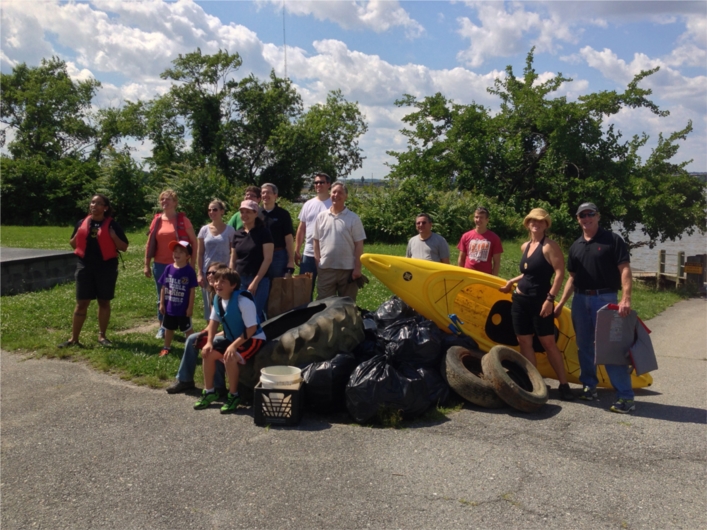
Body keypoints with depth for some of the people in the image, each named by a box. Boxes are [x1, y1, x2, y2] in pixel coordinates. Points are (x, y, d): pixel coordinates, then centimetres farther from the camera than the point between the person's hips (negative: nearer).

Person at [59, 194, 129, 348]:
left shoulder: (112, 225, -1)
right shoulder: (82, 223, 8)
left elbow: (124, 247, -1)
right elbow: (72, 244, 14)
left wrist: (113, 236, -17)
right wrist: (79, 234, -4)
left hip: (106, 267, -2)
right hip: (85, 266, 2)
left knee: (104, 302, 7)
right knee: (81, 303, 3)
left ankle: (102, 336, 19)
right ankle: (73, 338, 8)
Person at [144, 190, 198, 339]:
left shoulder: (182, 220, -4)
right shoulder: (157, 220, 5)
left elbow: (194, 242, -2)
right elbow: (150, 244, 10)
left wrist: (192, 263, -5)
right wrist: (147, 265, 8)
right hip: (160, 265, 3)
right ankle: (162, 328, 21)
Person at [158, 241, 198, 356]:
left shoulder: (189, 271, -14)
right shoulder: (168, 268, -3)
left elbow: (192, 290, -11)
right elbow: (164, 287, 3)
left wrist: (190, 307, -11)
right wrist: (162, 303, 3)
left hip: (183, 308, -4)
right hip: (169, 307, 5)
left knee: (187, 329, 11)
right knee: (168, 328, 22)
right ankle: (167, 347, 39)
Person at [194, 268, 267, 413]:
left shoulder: (243, 300, -28)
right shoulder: (218, 298, -4)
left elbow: (252, 328, -28)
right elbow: (214, 320, 8)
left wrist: (234, 345, -32)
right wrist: (209, 342, -4)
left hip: (253, 339, -8)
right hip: (232, 337, 8)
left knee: (230, 357, -30)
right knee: (207, 352, -3)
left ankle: (233, 396, -10)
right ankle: (209, 392, 14)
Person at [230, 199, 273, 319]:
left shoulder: (263, 232, -5)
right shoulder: (238, 234, 10)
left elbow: (268, 259, -10)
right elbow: (233, 260, 15)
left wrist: (255, 281, -13)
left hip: (259, 281, -5)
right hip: (239, 280, 5)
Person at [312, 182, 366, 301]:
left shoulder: (353, 218, -2)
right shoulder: (321, 216, 5)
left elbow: (359, 245, -3)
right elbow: (316, 240, 9)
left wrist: (357, 268, -8)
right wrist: (317, 261, 2)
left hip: (348, 269, -2)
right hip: (326, 268, 2)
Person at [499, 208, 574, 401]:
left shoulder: (550, 246, -10)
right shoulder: (525, 246, 12)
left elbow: (560, 273, -17)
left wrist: (550, 299, -22)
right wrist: (512, 282, 15)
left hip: (540, 300, -7)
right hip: (520, 299, 7)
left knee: (548, 343, -4)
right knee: (525, 342, 6)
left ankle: (564, 385, 7)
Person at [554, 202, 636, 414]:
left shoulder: (612, 239, -3)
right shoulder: (576, 246, 13)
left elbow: (625, 269, -9)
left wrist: (626, 298, -21)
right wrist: (561, 302, 11)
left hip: (605, 299, -6)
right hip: (580, 299, 6)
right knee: (584, 345, 11)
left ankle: (625, 396, -5)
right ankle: (589, 386, 24)